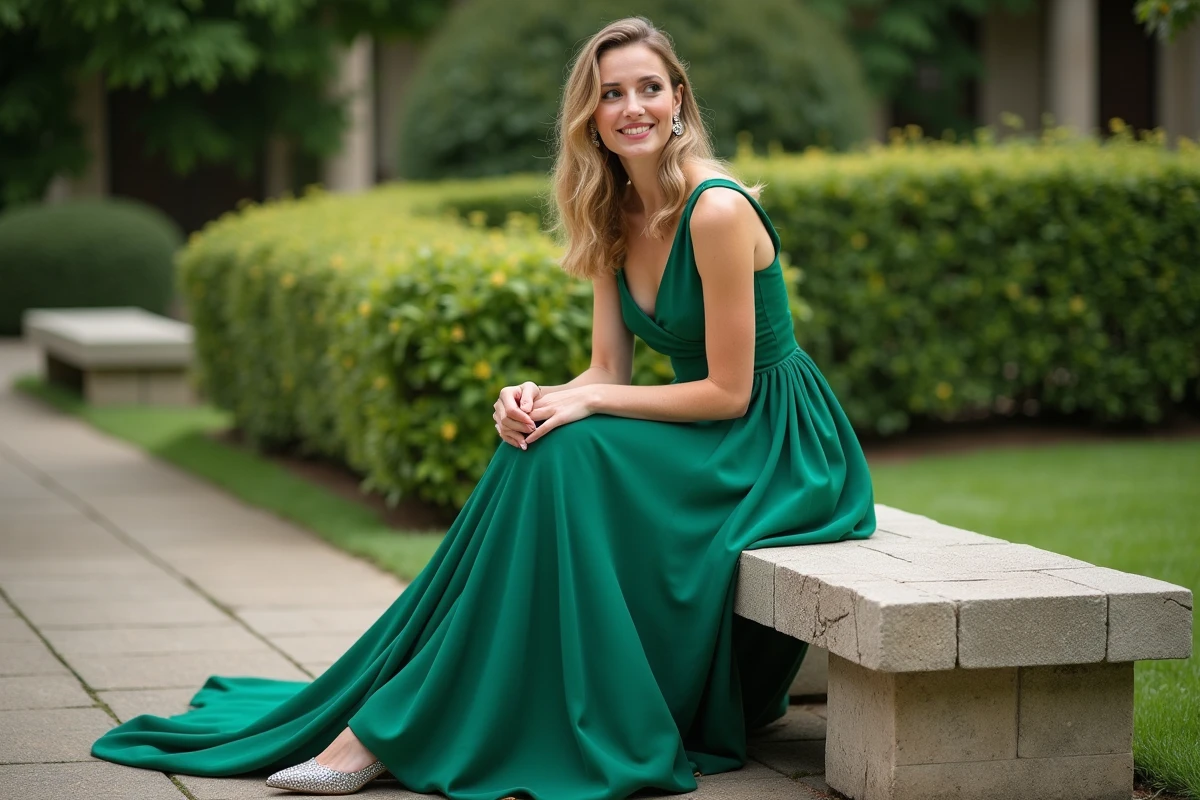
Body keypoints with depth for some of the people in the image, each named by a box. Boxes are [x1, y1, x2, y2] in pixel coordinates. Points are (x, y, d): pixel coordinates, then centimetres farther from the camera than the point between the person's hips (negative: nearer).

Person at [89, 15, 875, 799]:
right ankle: (392, 717, -13)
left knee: (563, 455, -25)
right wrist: (543, 398, -17)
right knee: (536, 441, -16)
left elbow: (729, 391, -19)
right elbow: (609, 370, 4)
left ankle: (395, 729, -20)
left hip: (773, 447, -7)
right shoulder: (617, 217, 5)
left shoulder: (716, 210, -20)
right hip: (700, 436, 7)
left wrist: (588, 404, -20)